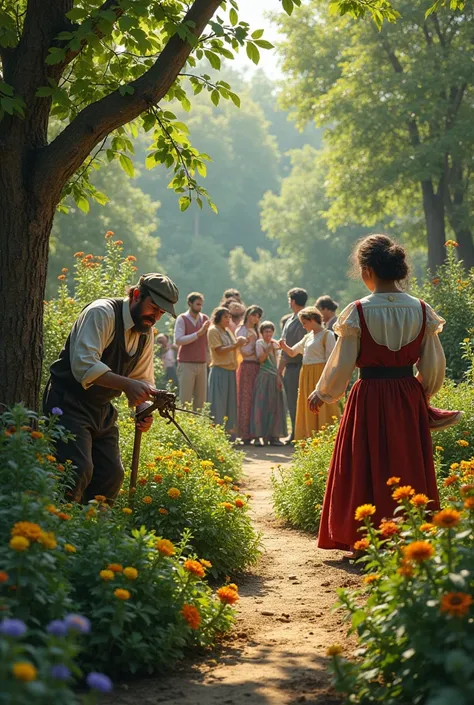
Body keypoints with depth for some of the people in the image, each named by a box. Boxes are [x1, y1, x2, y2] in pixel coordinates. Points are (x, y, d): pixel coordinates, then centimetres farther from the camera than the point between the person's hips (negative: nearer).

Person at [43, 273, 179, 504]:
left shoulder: (147, 334, 8)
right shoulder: (102, 313, -18)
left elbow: (143, 379, 13)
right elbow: (84, 365, -30)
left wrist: (144, 411, -9)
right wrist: (127, 384, -40)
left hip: (102, 409, 8)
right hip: (69, 404, -8)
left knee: (112, 475, 4)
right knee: (79, 469, -22)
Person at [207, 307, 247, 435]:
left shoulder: (228, 331, 18)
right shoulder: (213, 331, -5)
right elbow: (219, 350, -14)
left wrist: (240, 343, 1)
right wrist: (235, 345, -20)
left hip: (231, 370, 8)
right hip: (219, 370, -8)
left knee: (231, 402, 8)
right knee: (219, 402, -6)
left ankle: (230, 432, 13)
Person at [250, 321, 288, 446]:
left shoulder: (275, 344, 15)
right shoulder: (259, 343, 0)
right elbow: (261, 359, -13)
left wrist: (279, 378, 12)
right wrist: (269, 348, -23)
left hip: (275, 378, 6)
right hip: (264, 378, -5)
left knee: (276, 406, 2)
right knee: (263, 406, -8)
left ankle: (274, 436, 5)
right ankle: (261, 435, -8)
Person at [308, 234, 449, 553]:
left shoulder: (358, 312, -11)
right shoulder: (421, 310, -1)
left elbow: (341, 365, -8)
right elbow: (434, 365, 3)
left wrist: (321, 394, 9)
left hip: (369, 399, -3)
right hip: (410, 399, 3)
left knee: (367, 469, 8)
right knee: (409, 467, 13)